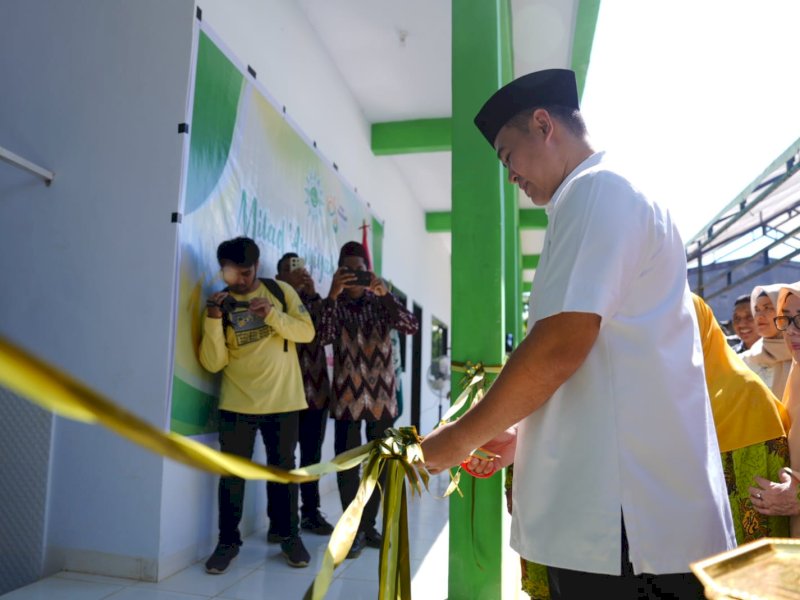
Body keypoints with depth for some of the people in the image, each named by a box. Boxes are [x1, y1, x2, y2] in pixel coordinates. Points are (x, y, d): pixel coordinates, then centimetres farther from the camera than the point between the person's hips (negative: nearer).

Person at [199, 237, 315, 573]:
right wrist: (214, 319, -21)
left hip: (282, 400, 0)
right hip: (237, 403, 0)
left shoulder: (280, 291, 0)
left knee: (283, 469, 13)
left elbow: (307, 332, -7)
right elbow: (213, 363, -9)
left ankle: (289, 536, 28)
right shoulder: (219, 305, -1)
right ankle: (228, 541, 23)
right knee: (232, 473, 6)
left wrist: (272, 314, -21)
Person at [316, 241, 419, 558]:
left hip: (381, 394, 2)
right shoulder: (334, 305, 2)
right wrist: (332, 295, -24)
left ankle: (369, 525, 24)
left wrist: (385, 294, -21)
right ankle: (353, 529, 12)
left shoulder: (380, 303, 6)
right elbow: (322, 336, -16)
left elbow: (411, 327, -10)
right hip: (348, 394, -2)